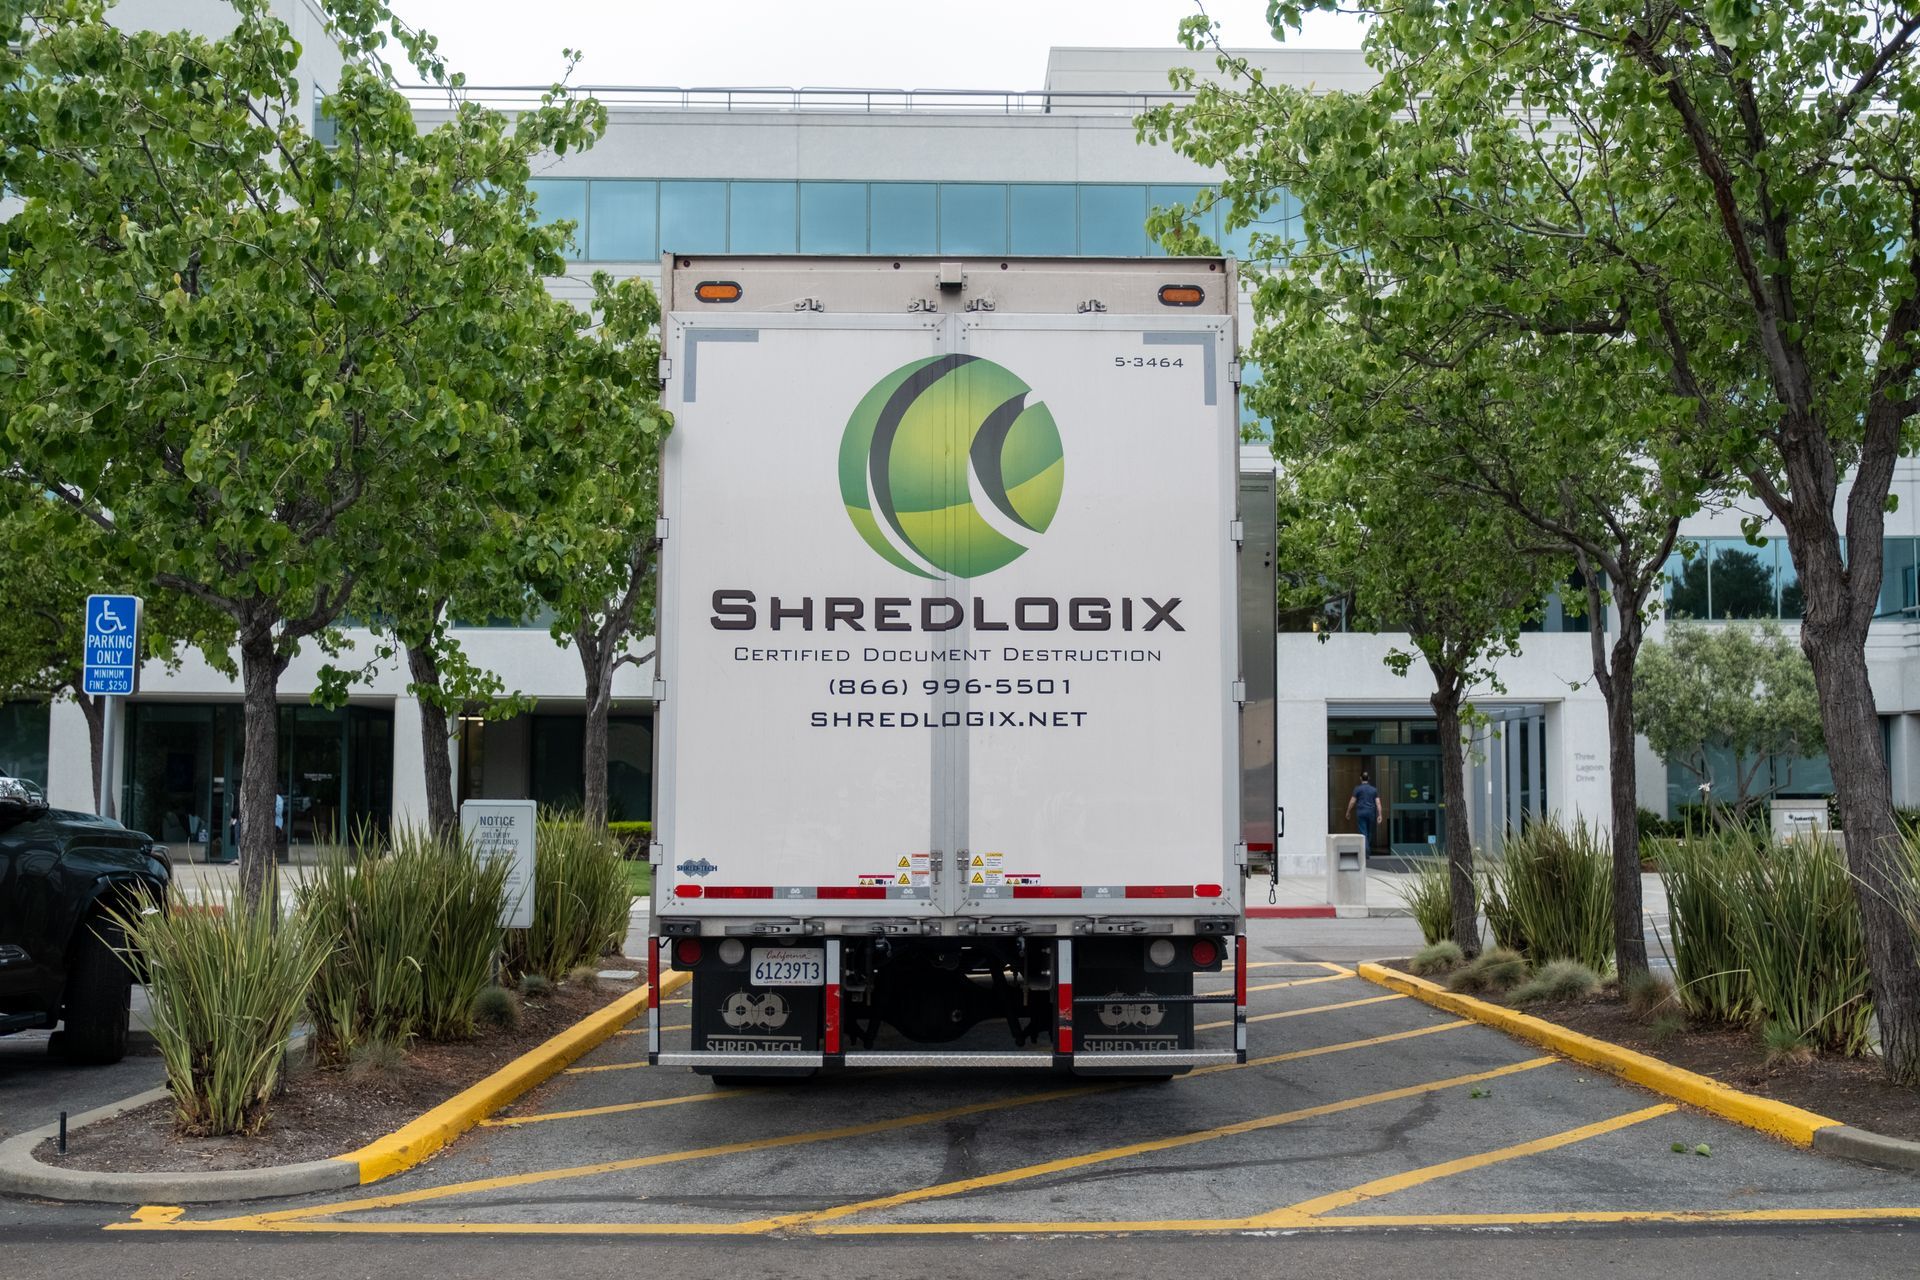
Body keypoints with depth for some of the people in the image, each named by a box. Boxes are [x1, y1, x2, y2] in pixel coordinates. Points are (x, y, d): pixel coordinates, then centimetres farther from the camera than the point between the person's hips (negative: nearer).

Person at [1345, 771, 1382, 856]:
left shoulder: (1357, 789, -1)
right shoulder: (1374, 789, 8)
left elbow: (1352, 802, -2)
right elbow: (1378, 803, 1)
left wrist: (1348, 812, 9)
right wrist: (1379, 815, 0)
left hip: (1361, 812, -3)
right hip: (1371, 813, 3)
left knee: (1363, 833, -6)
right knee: (1369, 833, 16)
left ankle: (1366, 851, -19)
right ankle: (1368, 849, 22)